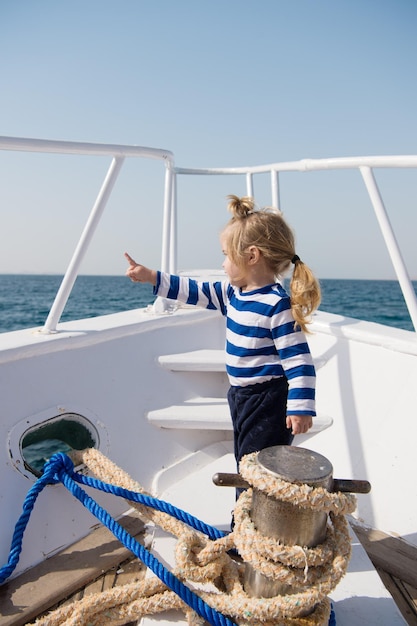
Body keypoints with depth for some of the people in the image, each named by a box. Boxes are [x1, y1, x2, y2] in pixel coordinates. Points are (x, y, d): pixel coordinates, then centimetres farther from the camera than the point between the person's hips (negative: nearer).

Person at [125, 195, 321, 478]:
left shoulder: (278, 305, -23)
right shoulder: (233, 293, 4)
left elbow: (298, 359, -22)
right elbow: (196, 291, 12)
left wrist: (301, 407, -23)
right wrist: (151, 277, 12)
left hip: (270, 402, -9)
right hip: (242, 397, 9)